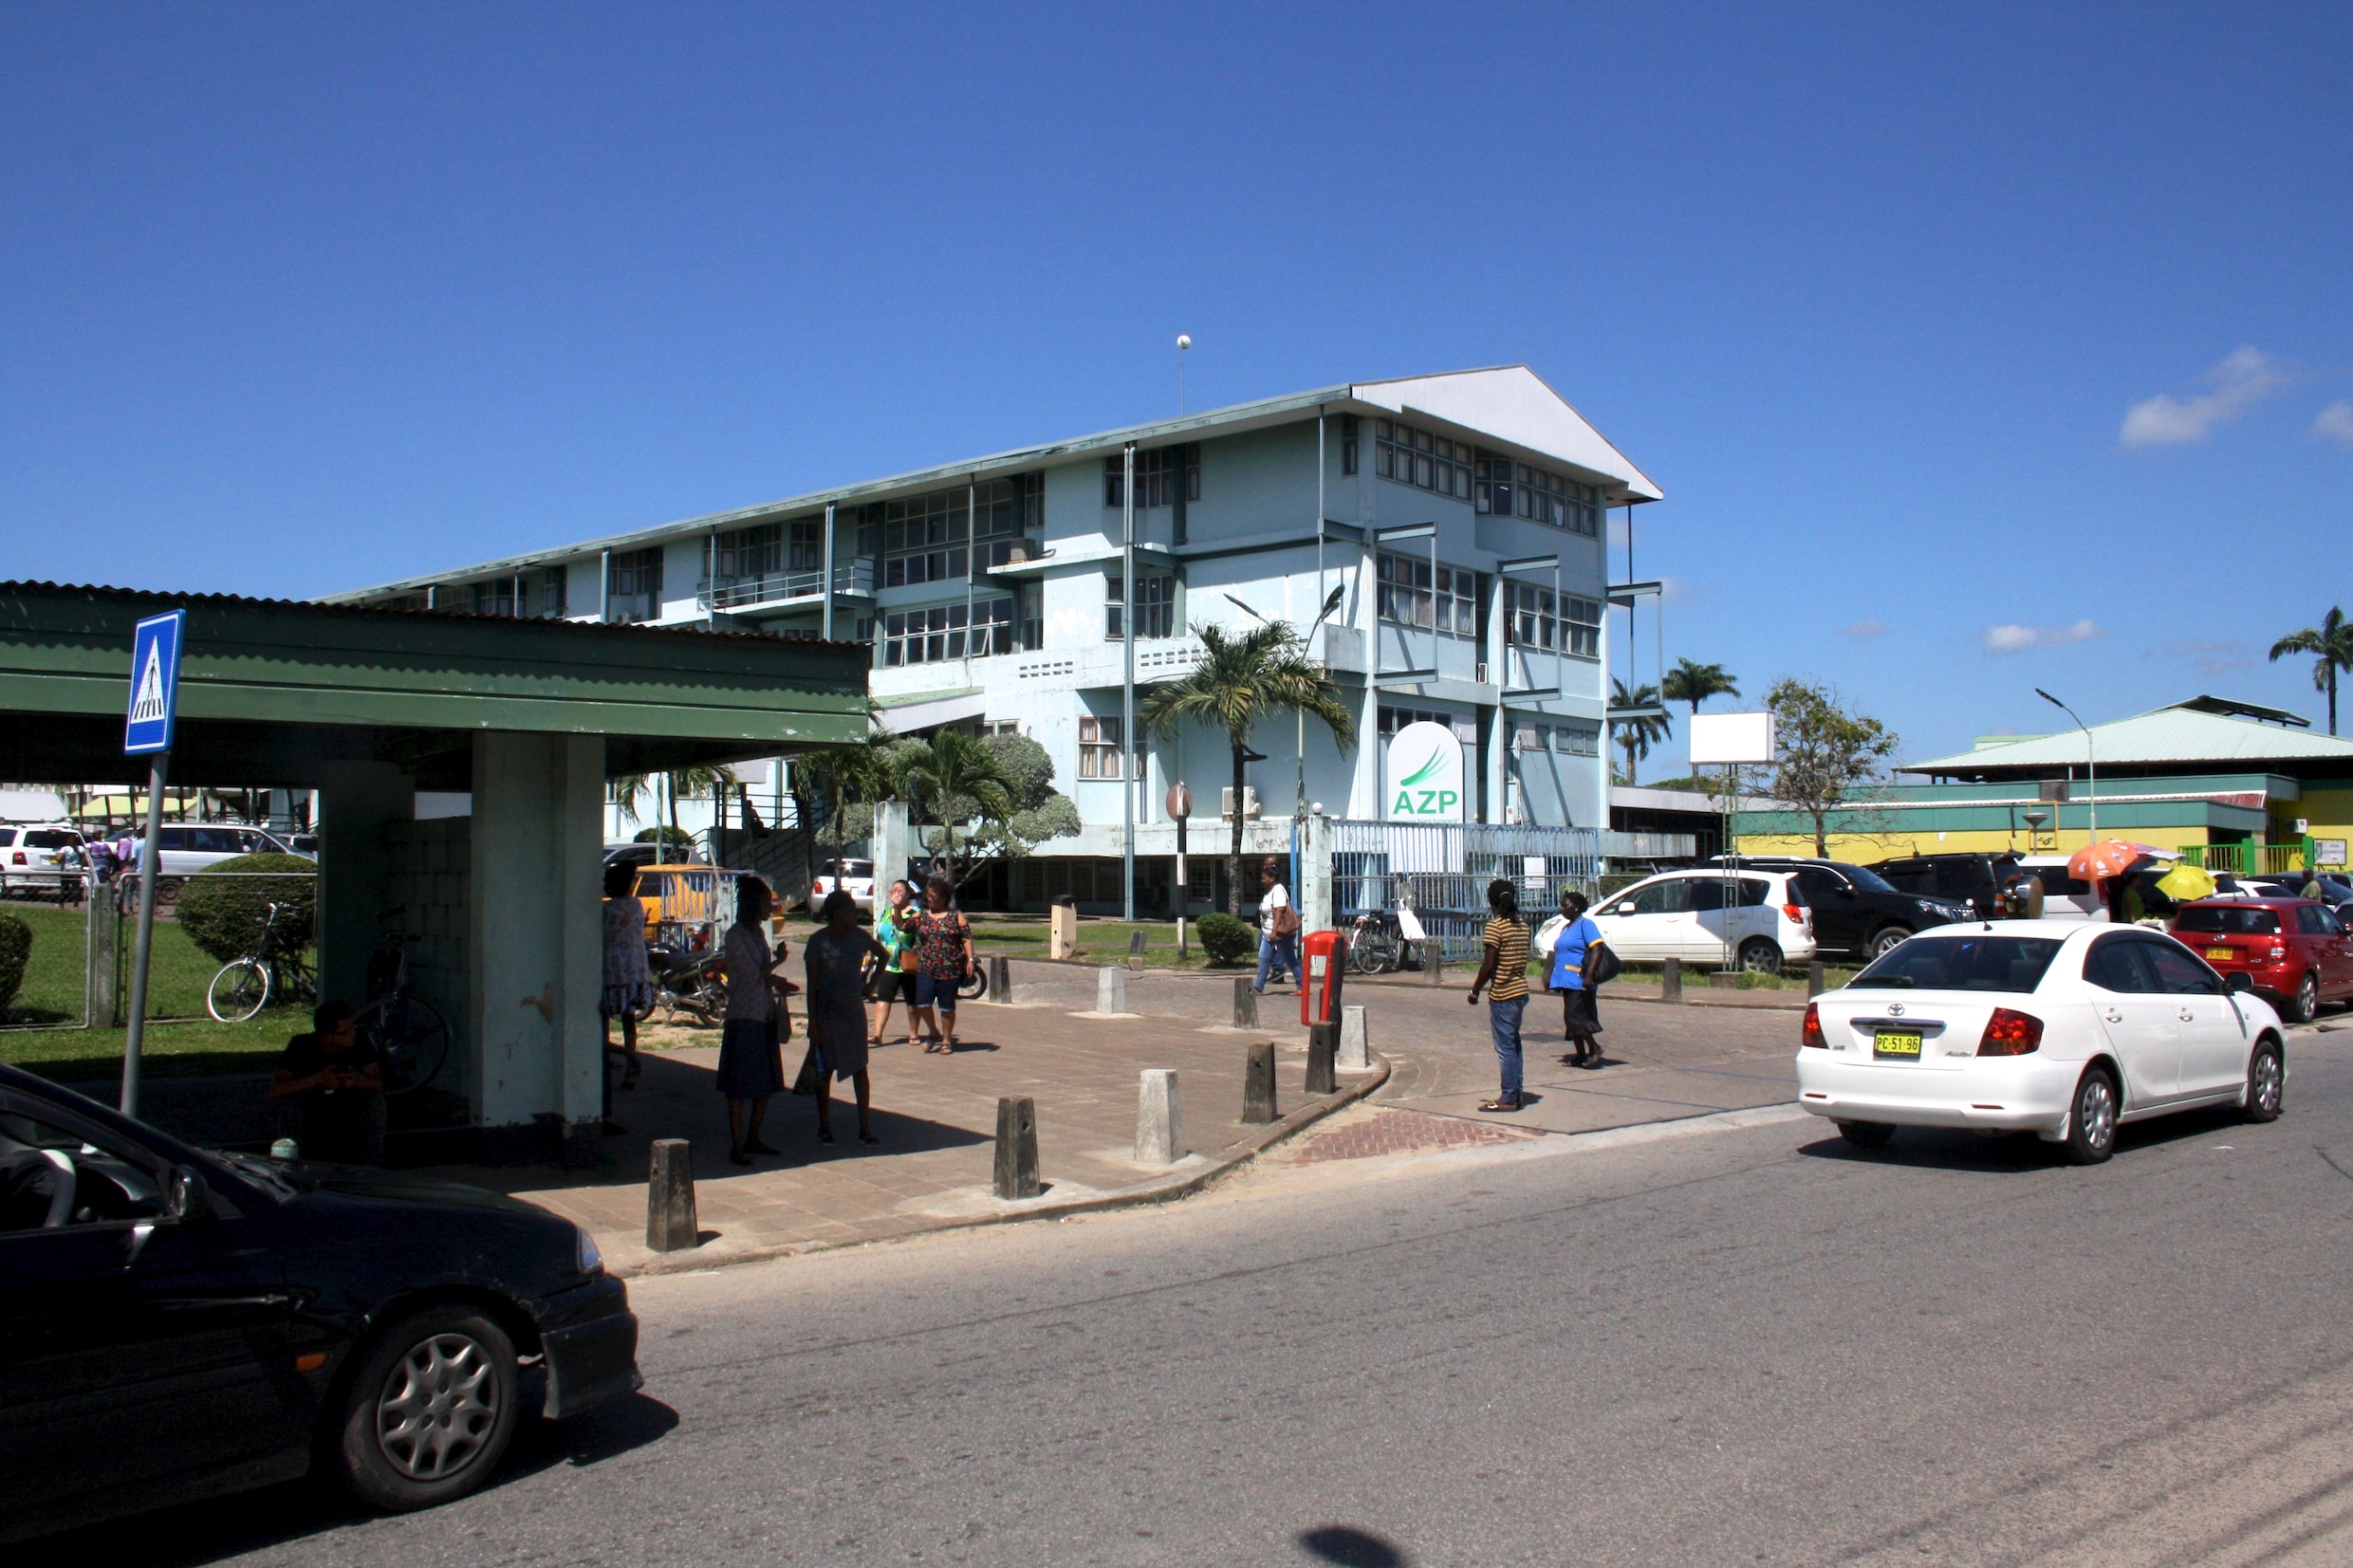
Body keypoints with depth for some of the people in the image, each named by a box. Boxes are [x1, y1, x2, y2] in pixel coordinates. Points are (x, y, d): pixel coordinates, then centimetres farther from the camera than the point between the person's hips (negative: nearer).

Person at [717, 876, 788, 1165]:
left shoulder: (758, 932, 13)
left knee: (766, 1082, 11)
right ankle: (736, 1145, 3)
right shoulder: (735, 935, -12)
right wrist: (777, 961, -4)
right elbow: (752, 974, -17)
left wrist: (777, 981, 3)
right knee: (740, 1085, -3)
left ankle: (753, 1139, 21)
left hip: (765, 1016, 8)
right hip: (744, 1017, -8)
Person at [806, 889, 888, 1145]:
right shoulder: (818, 941, -10)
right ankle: (824, 1127, 17)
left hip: (855, 1011, 4)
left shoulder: (859, 936, 1)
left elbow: (884, 956, 19)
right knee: (826, 1070, 6)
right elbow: (812, 984, -9)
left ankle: (864, 1127, 9)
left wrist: (871, 984, 9)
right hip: (828, 1013, -3)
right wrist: (812, 1022, -12)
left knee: (860, 1069, 4)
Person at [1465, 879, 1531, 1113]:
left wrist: (1475, 990, -5)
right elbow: (1522, 960, 12)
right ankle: (1515, 1094, 21)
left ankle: (1508, 1098, 2)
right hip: (1521, 990, 8)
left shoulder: (1495, 926, -14)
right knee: (1513, 1044, 16)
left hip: (1502, 994, -8)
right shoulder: (1522, 925, 8)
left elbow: (1489, 965, -17)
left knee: (1505, 1046, -2)